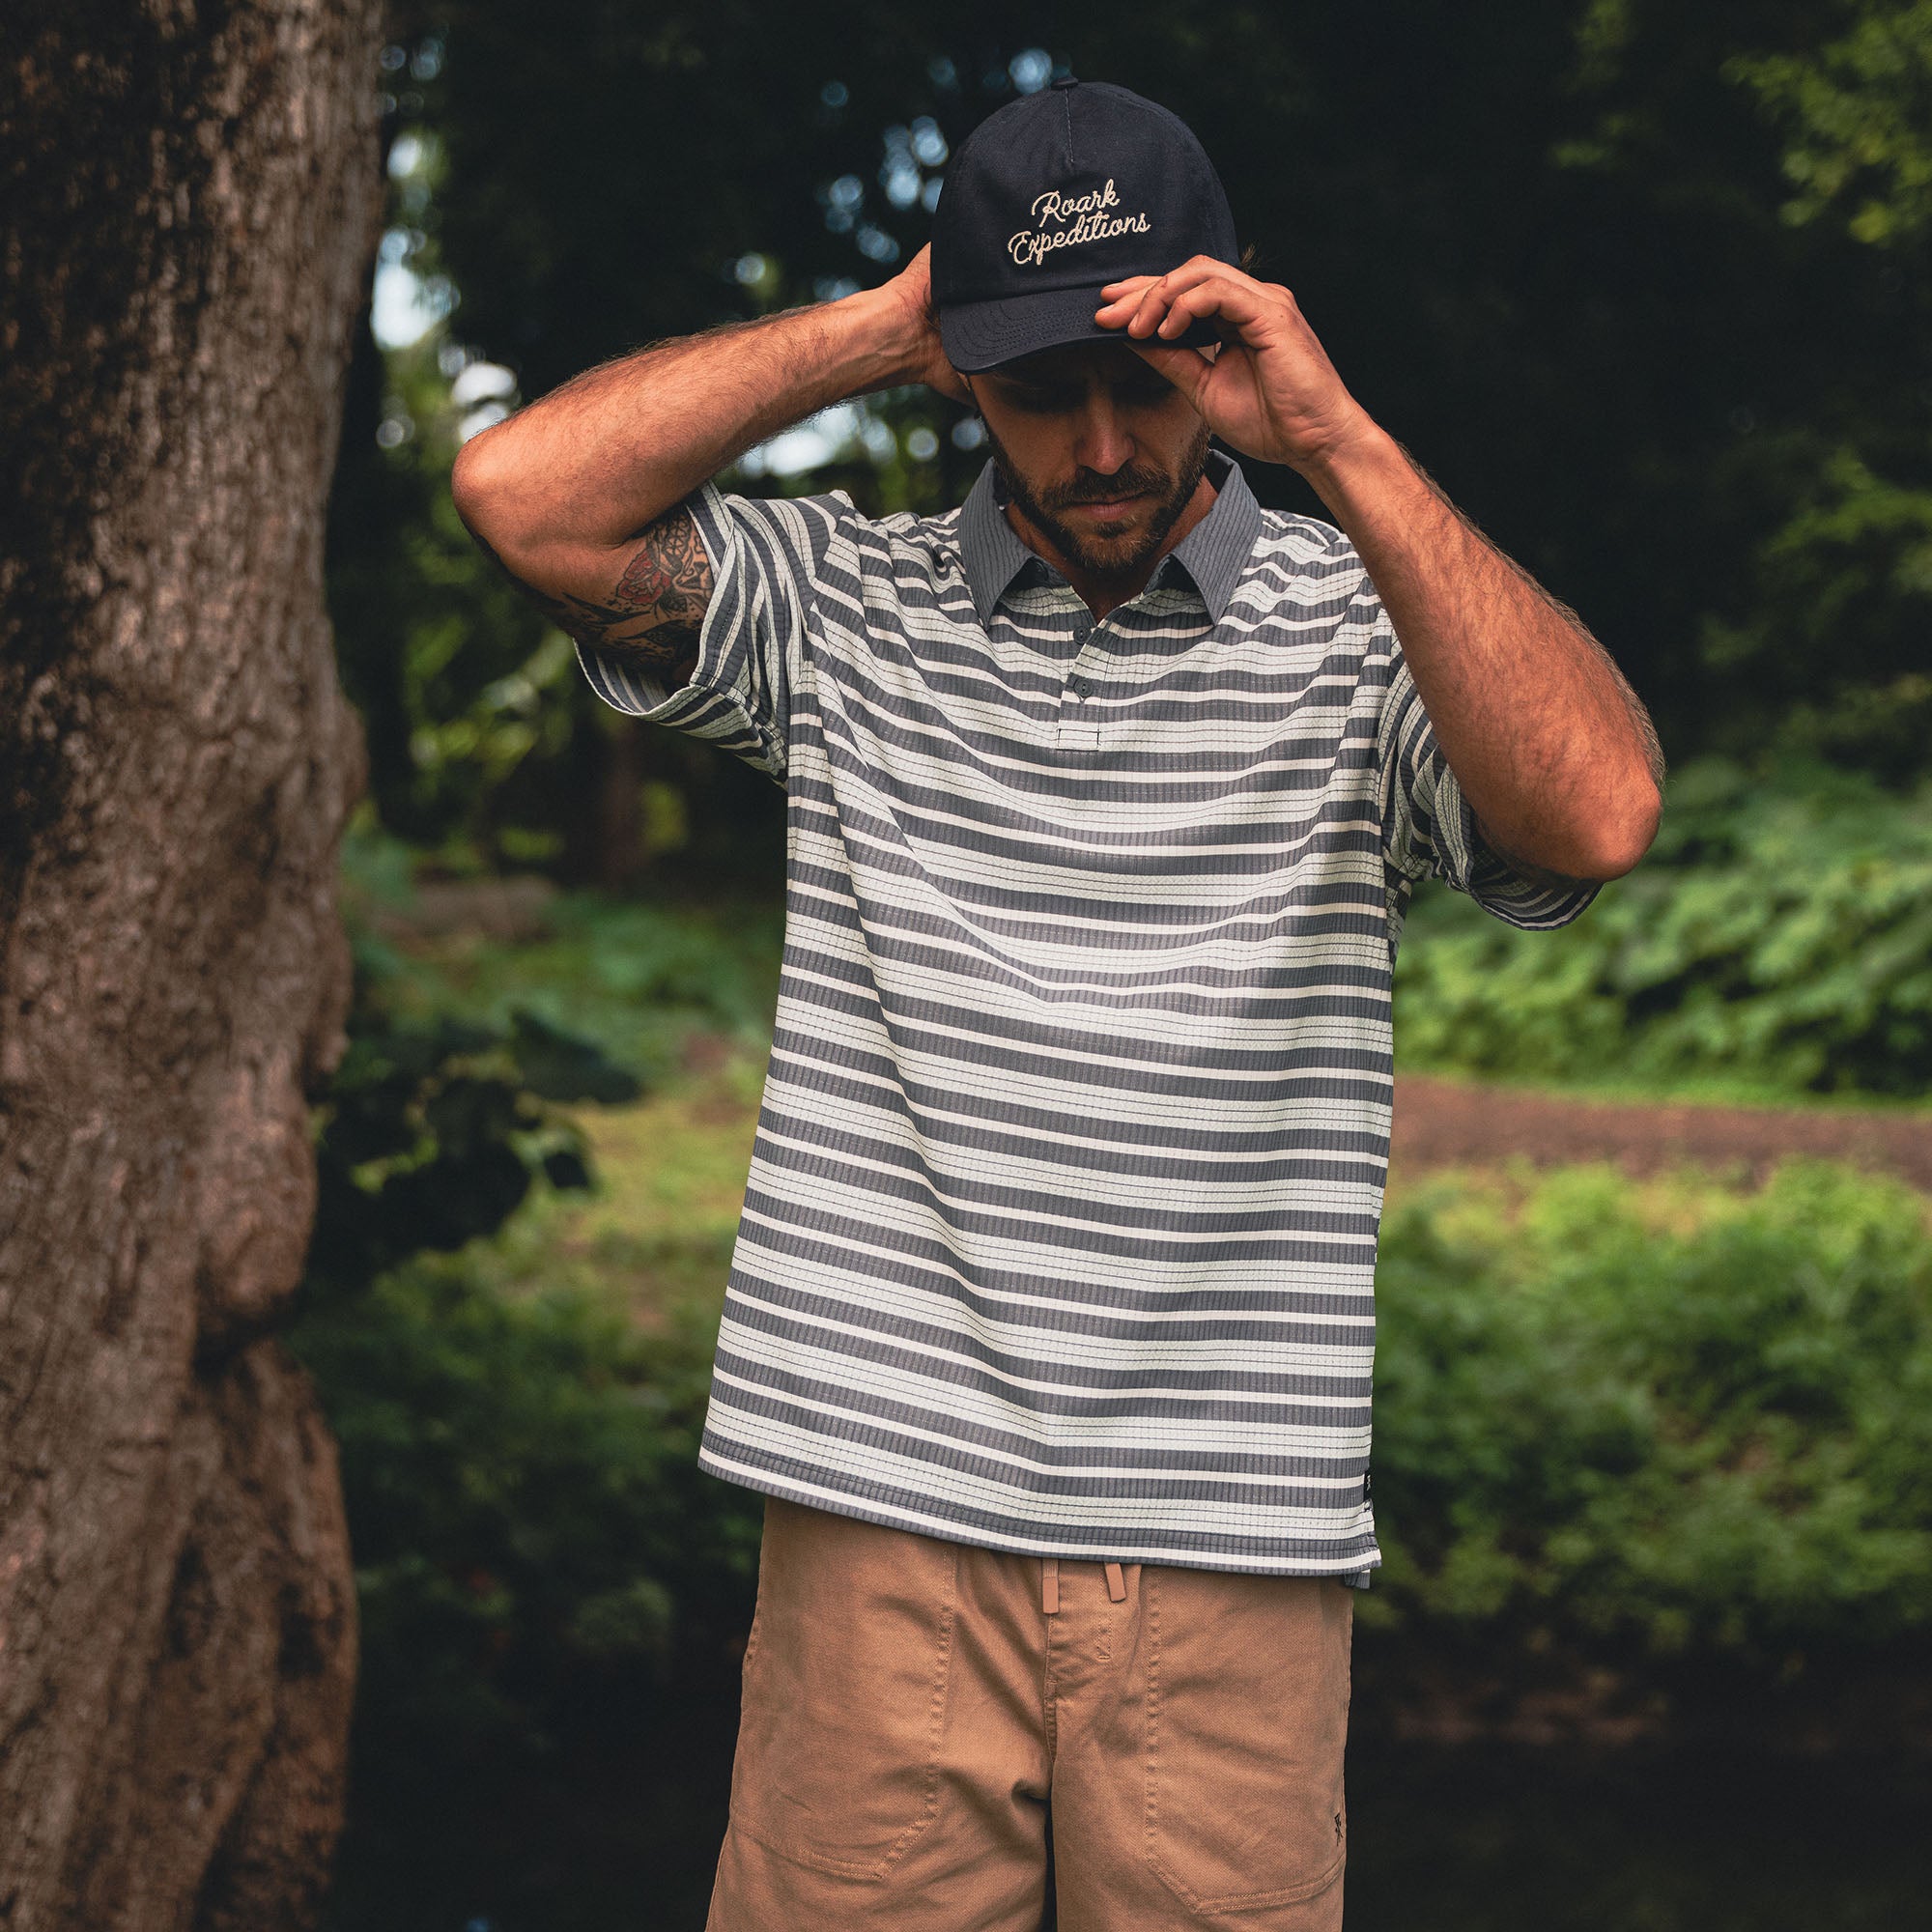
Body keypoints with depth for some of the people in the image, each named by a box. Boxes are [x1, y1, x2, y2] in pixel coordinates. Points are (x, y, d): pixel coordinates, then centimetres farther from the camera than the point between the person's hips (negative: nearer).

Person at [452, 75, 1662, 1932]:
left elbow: (1599, 809, -14)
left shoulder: (1366, 621, 5)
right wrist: (876, 325, -1)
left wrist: (1338, 440, -14)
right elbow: (524, 493, -4)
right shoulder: (844, 604, 8)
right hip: (885, 1516, 1)